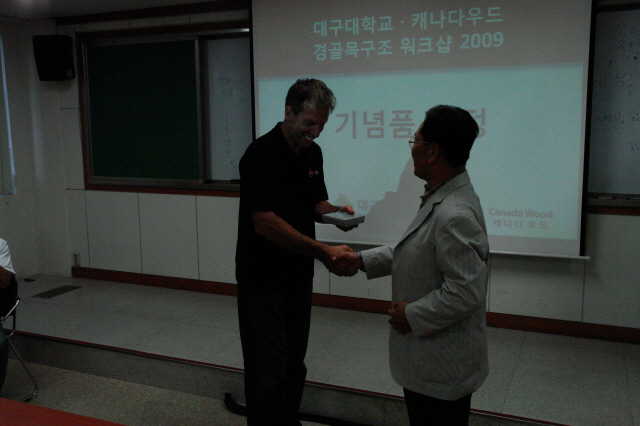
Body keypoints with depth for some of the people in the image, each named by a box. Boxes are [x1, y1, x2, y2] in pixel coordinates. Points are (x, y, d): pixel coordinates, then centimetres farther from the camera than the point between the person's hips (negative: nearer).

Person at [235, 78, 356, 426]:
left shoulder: (312, 153, 6)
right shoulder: (261, 155, -18)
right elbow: (265, 223, -25)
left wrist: (336, 212, -9)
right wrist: (322, 252, -28)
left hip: (299, 276, 7)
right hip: (263, 280, -7)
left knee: (294, 364, 16)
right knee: (269, 370, -2)